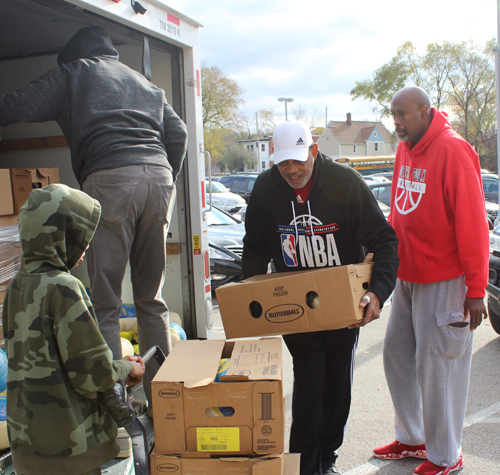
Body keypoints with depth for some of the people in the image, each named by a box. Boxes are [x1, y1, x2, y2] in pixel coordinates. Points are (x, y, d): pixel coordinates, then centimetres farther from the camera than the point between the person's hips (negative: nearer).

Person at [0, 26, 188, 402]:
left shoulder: (73, 73, 19)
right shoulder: (145, 83, 32)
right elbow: (178, 133, 20)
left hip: (110, 177, -5)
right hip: (159, 174, 5)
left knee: (105, 301, -2)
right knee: (152, 298, 12)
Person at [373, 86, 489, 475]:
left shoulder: (453, 151, -15)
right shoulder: (405, 150, 9)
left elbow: (472, 223, -17)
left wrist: (476, 289, -16)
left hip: (443, 280, -8)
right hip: (407, 276, 8)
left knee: (437, 365, 2)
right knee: (397, 354, 14)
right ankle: (412, 438, 32)